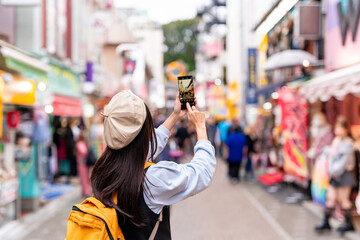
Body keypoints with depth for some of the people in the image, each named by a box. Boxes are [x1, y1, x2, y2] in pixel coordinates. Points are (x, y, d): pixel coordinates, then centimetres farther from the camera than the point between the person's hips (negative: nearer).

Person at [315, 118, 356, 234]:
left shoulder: (348, 143, -13)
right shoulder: (335, 141, 11)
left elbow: (345, 160, -17)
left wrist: (335, 171, -15)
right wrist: (331, 170, 6)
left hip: (344, 173, -7)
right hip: (335, 175, 7)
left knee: (343, 199, 0)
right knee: (330, 197, 6)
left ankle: (348, 223, 13)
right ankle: (326, 222, 11)